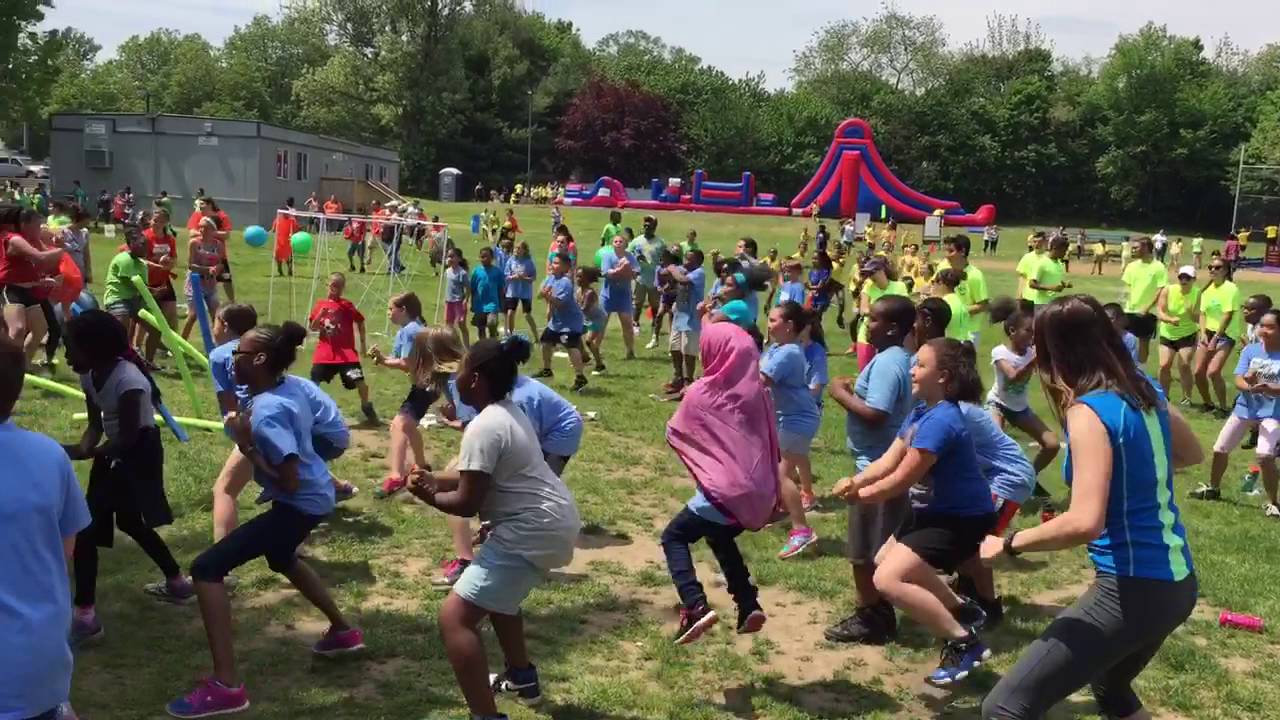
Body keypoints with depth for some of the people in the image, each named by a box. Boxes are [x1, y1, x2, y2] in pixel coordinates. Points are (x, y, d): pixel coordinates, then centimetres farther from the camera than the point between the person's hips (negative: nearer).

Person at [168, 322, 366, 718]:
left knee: (207, 568, -12)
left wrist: (246, 444, -22)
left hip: (299, 505, -10)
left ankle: (226, 686, -15)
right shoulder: (293, 386, 0)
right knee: (281, 558, 38)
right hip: (316, 495, 10)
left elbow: (288, 481, -30)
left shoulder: (266, 413, -25)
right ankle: (343, 631, 51)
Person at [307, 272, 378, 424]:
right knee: (314, 381, 3)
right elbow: (313, 328, 4)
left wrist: (363, 343, 10)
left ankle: (366, 408, 10)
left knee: (359, 381, -11)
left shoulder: (347, 305, -1)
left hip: (346, 352, -2)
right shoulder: (320, 304, 5)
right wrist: (320, 314, -15)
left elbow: (360, 321, 9)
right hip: (324, 352, 2)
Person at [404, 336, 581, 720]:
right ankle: (522, 677, 48)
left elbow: (466, 504, -18)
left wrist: (427, 495, 1)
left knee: (454, 617, -13)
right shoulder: (507, 412, 11)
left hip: (533, 531, -11)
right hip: (554, 521, 11)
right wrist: (434, 478, 11)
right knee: (495, 588, 36)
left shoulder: (483, 427, -19)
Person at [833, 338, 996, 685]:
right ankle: (961, 609, 33)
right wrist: (855, 481, -15)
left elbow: (901, 480, -24)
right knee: (884, 560, 25)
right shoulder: (921, 412, 4)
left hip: (962, 519, -11)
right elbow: (888, 460, 2)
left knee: (888, 579, -20)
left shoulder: (940, 421, -28)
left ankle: (965, 643, -9)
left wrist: (859, 495, -8)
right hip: (936, 510, 11)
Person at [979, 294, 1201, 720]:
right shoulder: (1143, 389, 5)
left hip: (1133, 590, -9)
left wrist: (1008, 544, -17)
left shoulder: (1089, 412, -20)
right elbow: (1190, 454, 24)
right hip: (1174, 583, 9)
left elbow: (1085, 523, -29)